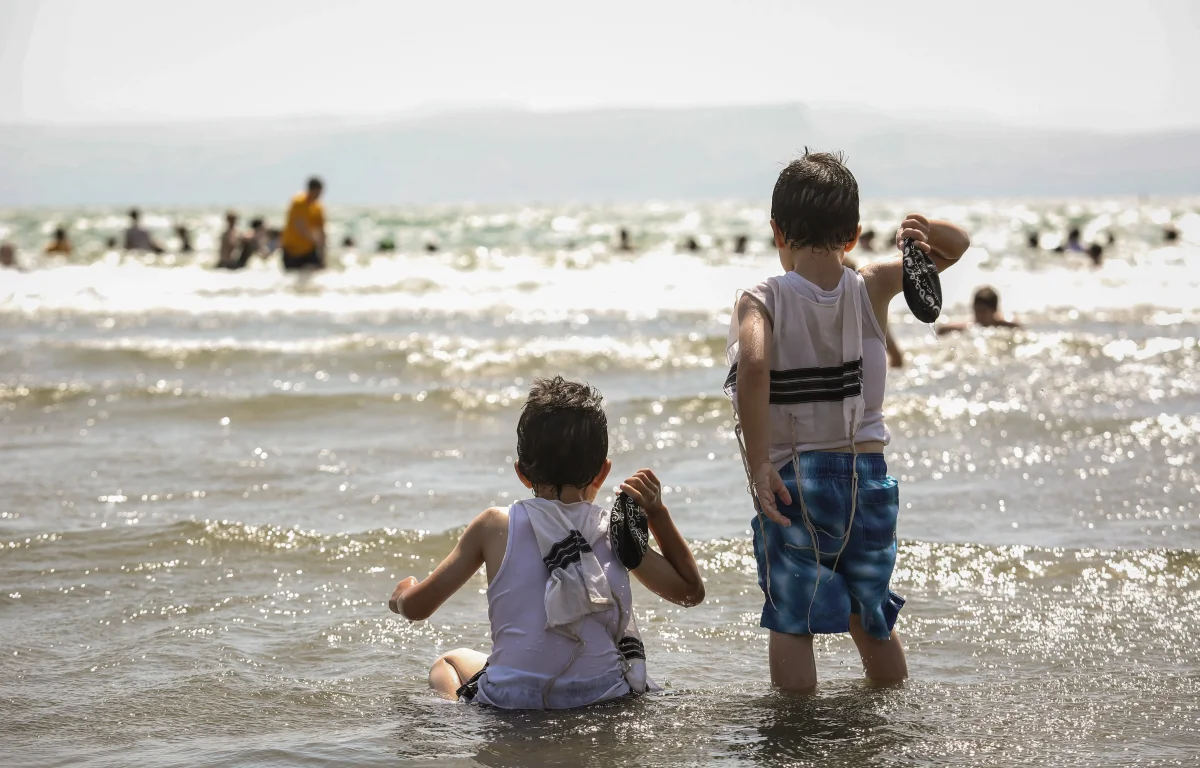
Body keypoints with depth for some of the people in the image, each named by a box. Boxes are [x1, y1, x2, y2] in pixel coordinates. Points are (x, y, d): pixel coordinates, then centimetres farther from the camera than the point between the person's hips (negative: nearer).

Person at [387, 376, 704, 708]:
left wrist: (403, 594, 28)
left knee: (448, 663, 32)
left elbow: (416, 607, 4)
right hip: (603, 694, 2)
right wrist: (658, 513, 15)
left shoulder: (494, 527, -3)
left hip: (511, 701, -2)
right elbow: (691, 590, 14)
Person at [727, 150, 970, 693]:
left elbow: (754, 365, -28)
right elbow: (957, 247, 14)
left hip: (794, 480, -4)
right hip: (868, 475, 4)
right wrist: (927, 232, -9)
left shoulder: (762, 301, -8)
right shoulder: (873, 288, 2)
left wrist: (758, 465, -25)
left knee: (791, 623, 5)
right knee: (871, 618, 21)